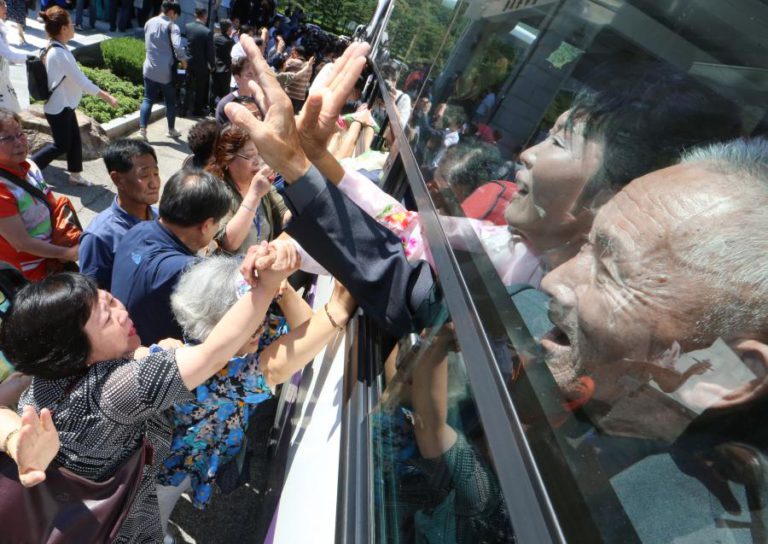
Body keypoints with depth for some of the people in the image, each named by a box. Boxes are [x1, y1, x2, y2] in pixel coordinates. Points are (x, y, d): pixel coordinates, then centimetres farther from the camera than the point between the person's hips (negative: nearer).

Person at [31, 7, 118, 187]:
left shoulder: (55, 48, 7)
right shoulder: (60, 53, -24)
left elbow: (77, 77, 11)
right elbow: (81, 81, -25)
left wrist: (102, 93, 13)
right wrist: (107, 97, -19)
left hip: (64, 105, 9)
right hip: (59, 107, -9)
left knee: (75, 140, 14)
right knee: (62, 145, 1)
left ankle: (75, 176, 25)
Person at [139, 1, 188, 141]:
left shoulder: (149, 23, 10)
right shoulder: (171, 26, -10)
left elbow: (147, 44, 20)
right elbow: (177, 46, -24)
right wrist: (183, 60, -8)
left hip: (150, 69, 5)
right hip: (166, 71, -5)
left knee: (148, 99, 4)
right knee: (170, 101, 11)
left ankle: (142, 130, -8)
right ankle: (171, 130, 21)